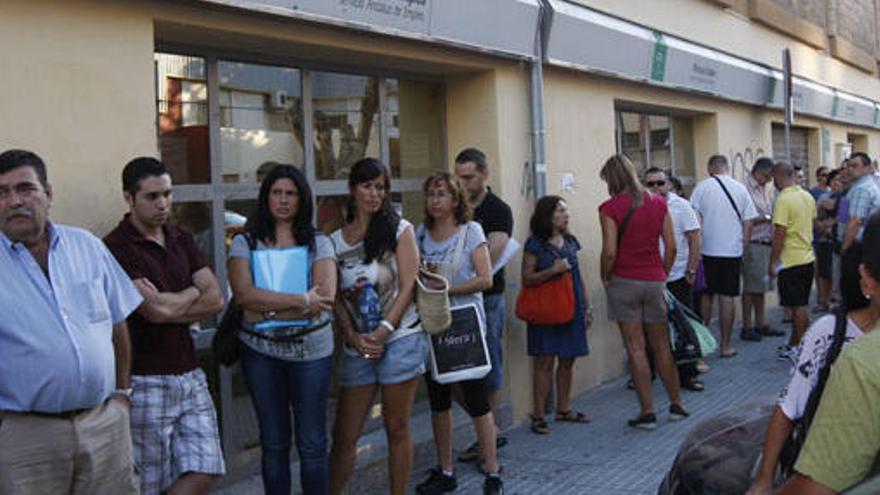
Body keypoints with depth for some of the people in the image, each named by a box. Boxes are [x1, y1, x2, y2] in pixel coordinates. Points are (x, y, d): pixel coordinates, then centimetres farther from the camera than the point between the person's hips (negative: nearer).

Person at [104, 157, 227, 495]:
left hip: (190, 375, 6)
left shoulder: (182, 240, 11)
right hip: (145, 382, -6)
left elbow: (215, 300, 2)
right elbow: (157, 309, -20)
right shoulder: (116, 248, -11)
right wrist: (192, 293, -1)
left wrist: (169, 305, -12)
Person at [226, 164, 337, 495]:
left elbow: (326, 297, -12)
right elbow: (243, 294, -14)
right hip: (260, 352, 0)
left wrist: (267, 309, -15)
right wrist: (302, 300, -18)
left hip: (311, 351, 0)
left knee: (312, 443, 7)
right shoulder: (245, 242, 2)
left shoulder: (318, 243, 3)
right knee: (273, 443, 12)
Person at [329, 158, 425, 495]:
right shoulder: (335, 240, 9)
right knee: (344, 435, 5)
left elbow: (407, 286, -5)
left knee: (397, 429, 6)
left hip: (400, 338, -3)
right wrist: (352, 336, -9)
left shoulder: (399, 229, 2)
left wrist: (383, 331, -13)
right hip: (357, 345, 3)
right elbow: (336, 298, 6)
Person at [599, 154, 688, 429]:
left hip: (624, 281, -4)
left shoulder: (610, 208, -10)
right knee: (661, 346, 16)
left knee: (636, 349, 2)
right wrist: (662, 275, 14)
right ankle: (676, 404, 25)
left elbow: (609, 251, -15)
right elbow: (671, 247, 2)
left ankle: (647, 412, 6)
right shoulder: (658, 204, 3)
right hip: (654, 281, 4)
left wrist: (605, 278, 1)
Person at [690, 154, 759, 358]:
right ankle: (726, 346, 8)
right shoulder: (740, 189, 3)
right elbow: (748, 222, 4)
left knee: (706, 295, 13)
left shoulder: (702, 186, -3)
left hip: (708, 250, -1)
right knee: (727, 298, 4)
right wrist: (744, 248, 13)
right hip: (733, 251, 1)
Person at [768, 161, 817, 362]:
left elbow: (780, 233, -20)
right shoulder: (808, 196, 7)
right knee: (799, 305, 16)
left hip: (791, 261, -8)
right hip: (808, 257, 8)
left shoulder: (784, 199, -18)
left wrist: (772, 263, -14)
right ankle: (793, 344, 26)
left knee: (798, 307, -1)